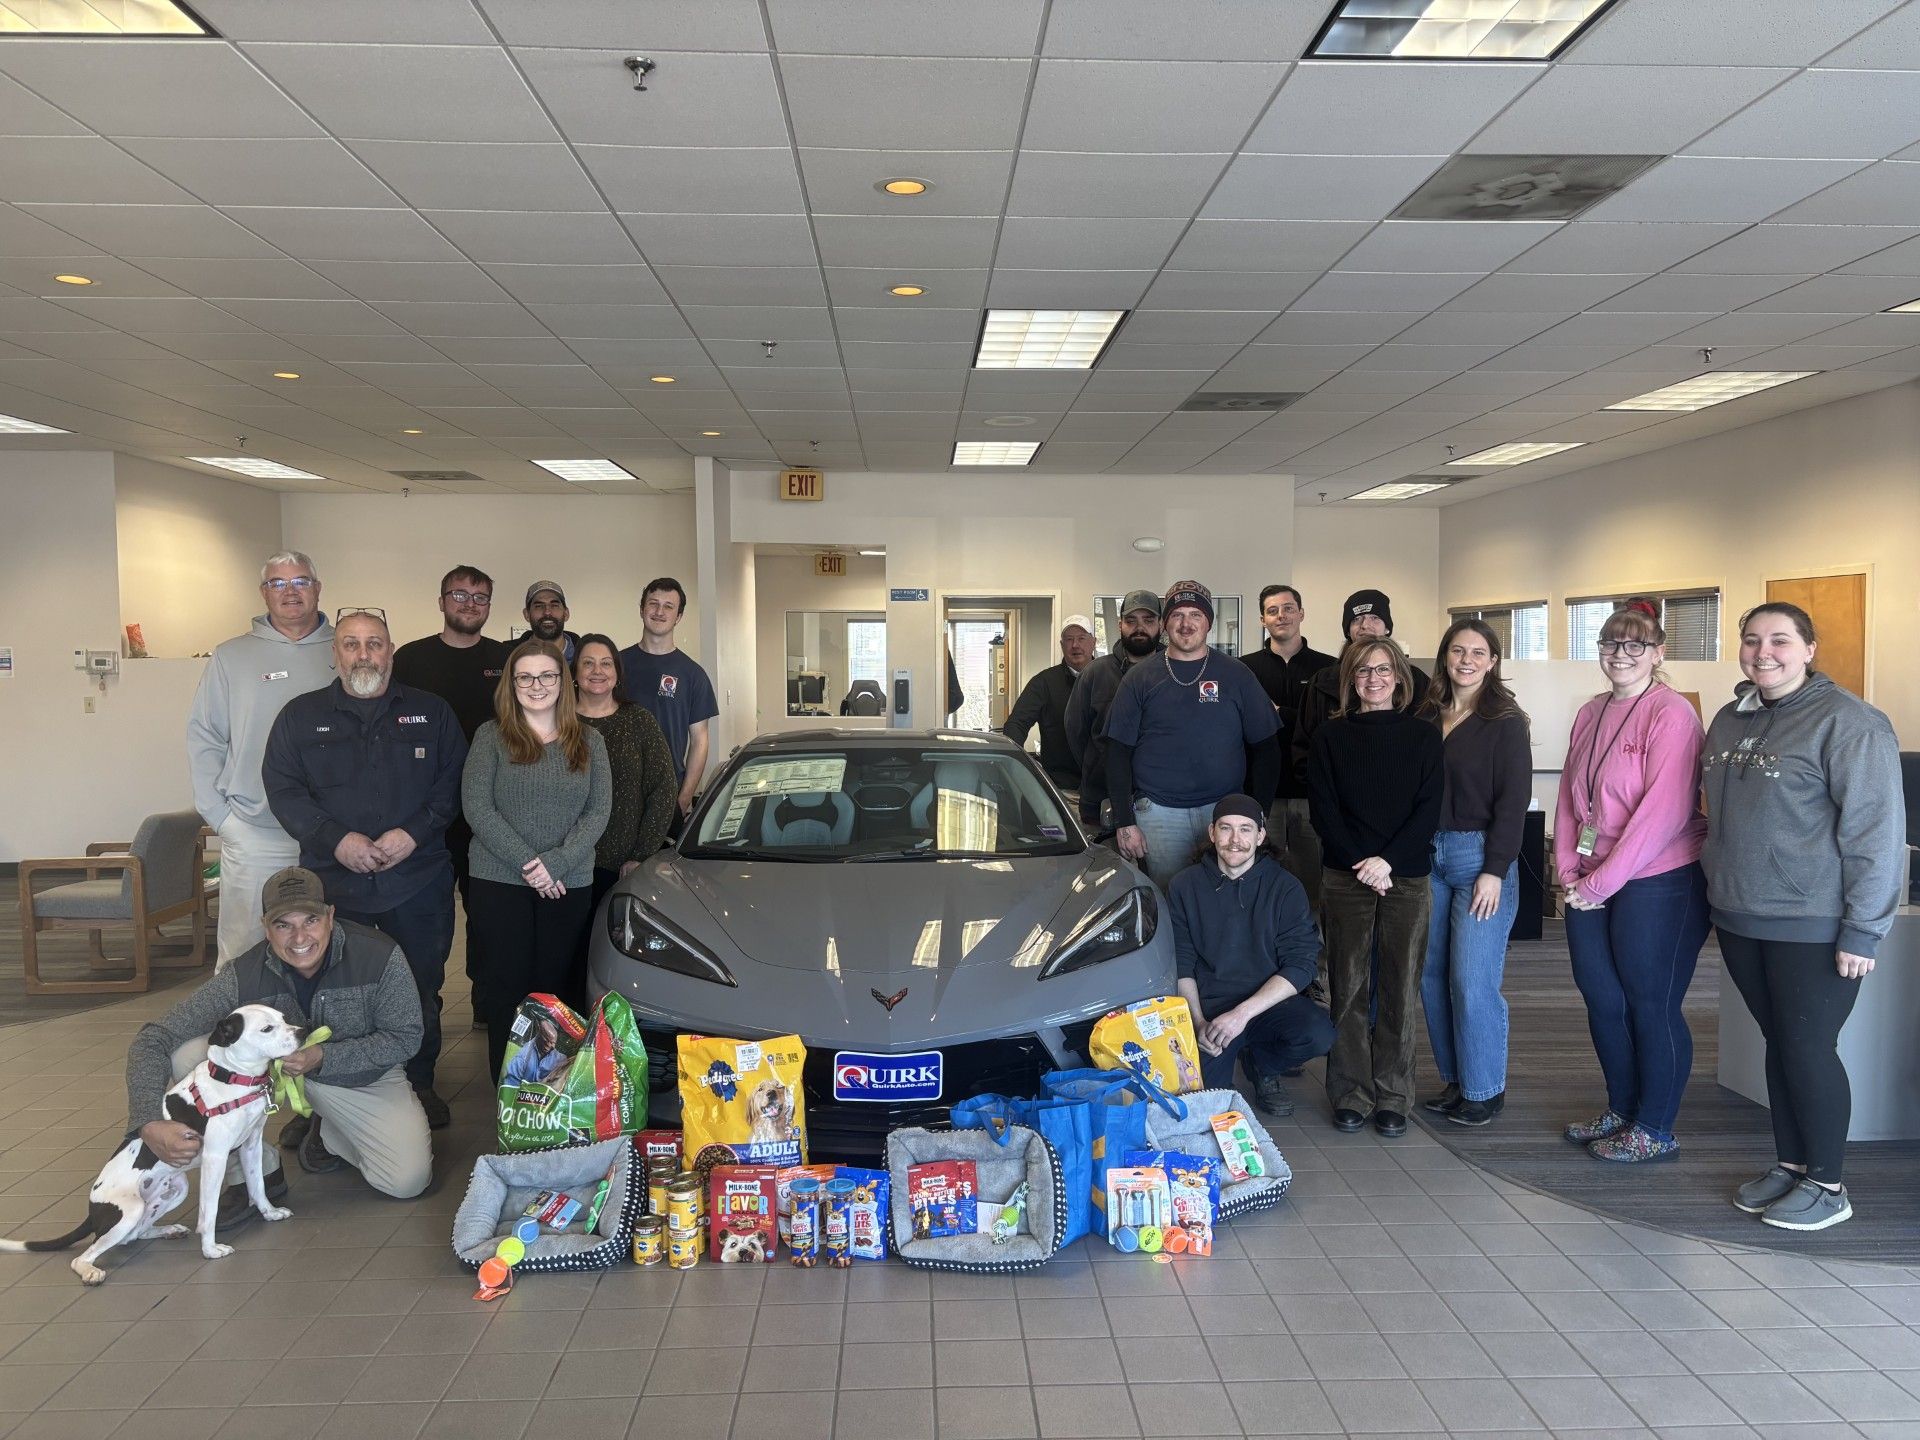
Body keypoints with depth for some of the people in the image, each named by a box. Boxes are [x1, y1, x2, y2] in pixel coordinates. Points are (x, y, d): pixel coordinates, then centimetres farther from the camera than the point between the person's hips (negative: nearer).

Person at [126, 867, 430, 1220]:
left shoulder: (380, 956, -29)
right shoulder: (244, 976, -25)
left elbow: (405, 1038, -17)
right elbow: (151, 1040, -23)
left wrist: (322, 1057, -30)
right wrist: (149, 1125, -39)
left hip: (364, 1074, -1)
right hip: (274, 1063, 1)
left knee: (408, 1181, -19)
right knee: (187, 1054, -26)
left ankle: (328, 1131, 15)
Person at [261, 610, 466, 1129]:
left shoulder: (432, 713, 8)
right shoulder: (301, 715, 8)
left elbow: (454, 783, 3)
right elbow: (282, 789, 1)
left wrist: (415, 833, -12)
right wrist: (335, 839, -13)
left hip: (418, 880, 0)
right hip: (332, 880, 0)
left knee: (420, 989, 6)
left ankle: (419, 1084, 21)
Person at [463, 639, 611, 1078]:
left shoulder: (588, 740, 7)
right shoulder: (491, 736, 1)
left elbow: (599, 811, 1)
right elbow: (477, 807, -7)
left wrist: (558, 862, -13)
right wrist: (527, 863, -14)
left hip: (569, 887, 2)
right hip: (500, 883, -2)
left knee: (557, 990, 5)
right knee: (507, 988, 3)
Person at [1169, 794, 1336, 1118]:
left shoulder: (1285, 888, -2)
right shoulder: (1185, 886, 1)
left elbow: (1301, 964, -9)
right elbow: (1181, 963, 1)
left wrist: (1243, 1013, -20)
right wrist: (1198, 1022, -14)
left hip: (1269, 1003, 1)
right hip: (1209, 1006, 0)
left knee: (1318, 1034, -31)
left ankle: (1262, 1067, 4)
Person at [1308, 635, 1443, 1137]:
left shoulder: (1422, 735, 5)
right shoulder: (1330, 736, 6)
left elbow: (1428, 810, -2)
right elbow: (1323, 809, 0)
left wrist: (1388, 860, -14)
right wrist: (1361, 864, -11)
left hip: (1407, 878, 0)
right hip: (1346, 878, 0)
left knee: (1400, 991, 3)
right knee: (1348, 988, 2)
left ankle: (1392, 1096, 14)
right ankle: (1351, 1095, 12)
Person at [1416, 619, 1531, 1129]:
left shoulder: (1505, 722, -3)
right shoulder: (1426, 718, 10)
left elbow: (1514, 800, -7)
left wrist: (1494, 870, -13)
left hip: (1480, 856, -5)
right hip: (1427, 855, 5)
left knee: (1473, 980, -5)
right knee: (1432, 976, 7)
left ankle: (1484, 1090, 11)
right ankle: (1453, 1080, 21)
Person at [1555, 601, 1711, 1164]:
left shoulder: (1671, 713, -12)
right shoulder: (1590, 713, 11)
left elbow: (1664, 810, -18)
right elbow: (1569, 795, 13)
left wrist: (1602, 882, -16)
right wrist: (1568, 870, 2)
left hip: (1658, 881, -7)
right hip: (1590, 886, 7)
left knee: (1651, 1006, 3)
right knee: (1602, 1000, 14)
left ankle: (1654, 1130, 18)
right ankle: (1621, 1109, 32)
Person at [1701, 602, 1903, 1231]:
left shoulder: (1847, 721, -13)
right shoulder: (1729, 721, 11)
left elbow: (1876, 830, -16)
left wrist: (1863, 931, -17)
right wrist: (1720, 893, 19)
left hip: (1811, 926, -7)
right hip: (1741, 919, 7)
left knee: (1808, 1049, 1)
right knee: (1777, 1043, 15)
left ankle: (1827, 1185, 15)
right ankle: (1788, 1164, 28)